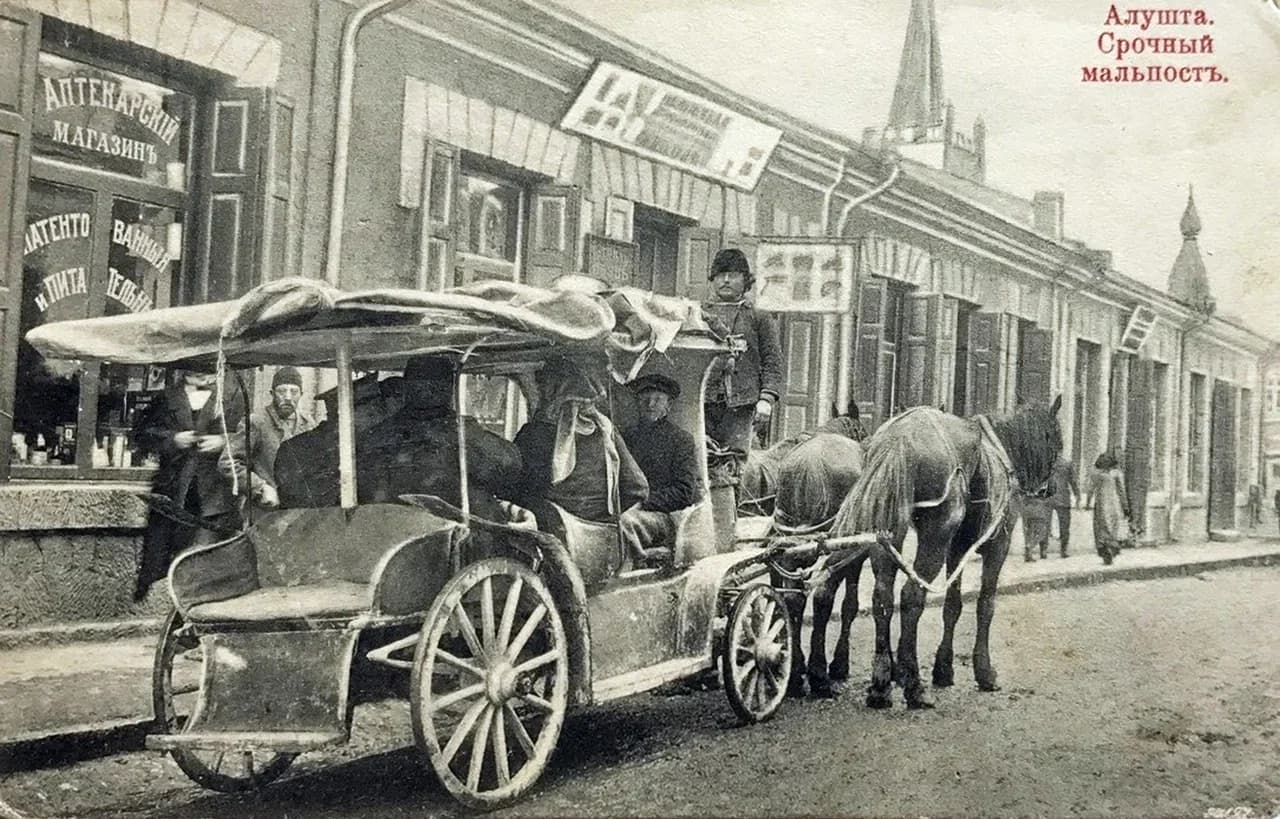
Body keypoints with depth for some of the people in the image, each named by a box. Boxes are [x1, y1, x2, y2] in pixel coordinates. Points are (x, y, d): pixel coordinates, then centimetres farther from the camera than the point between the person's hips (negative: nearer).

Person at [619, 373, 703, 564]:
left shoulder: (682, 439, 4)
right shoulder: (628, 436, 14)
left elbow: (684, 492, -4)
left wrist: (644, 503, -11)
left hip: (667, 516, -4)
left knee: (625, 520, -35)